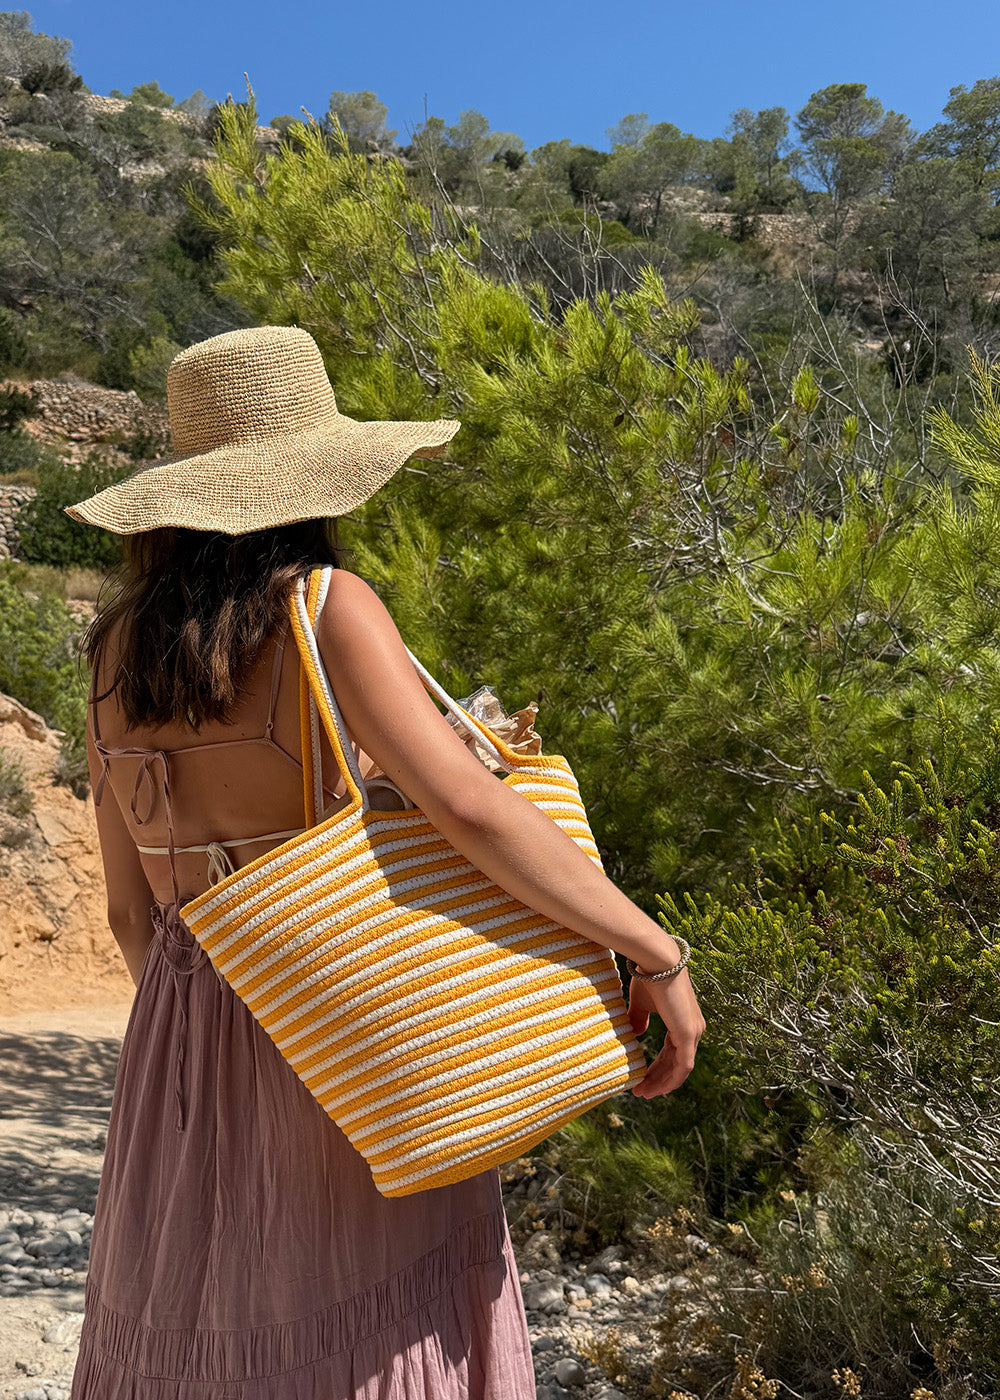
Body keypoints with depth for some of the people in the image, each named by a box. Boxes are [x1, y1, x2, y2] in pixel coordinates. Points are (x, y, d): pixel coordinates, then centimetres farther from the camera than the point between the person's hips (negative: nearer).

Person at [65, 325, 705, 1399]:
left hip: (181, 1067, 6)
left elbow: (130, 908, 8)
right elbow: (467, 807, -25)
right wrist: (659, 956, -16)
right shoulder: (322, 609, -14)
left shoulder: (120, 642, 4)